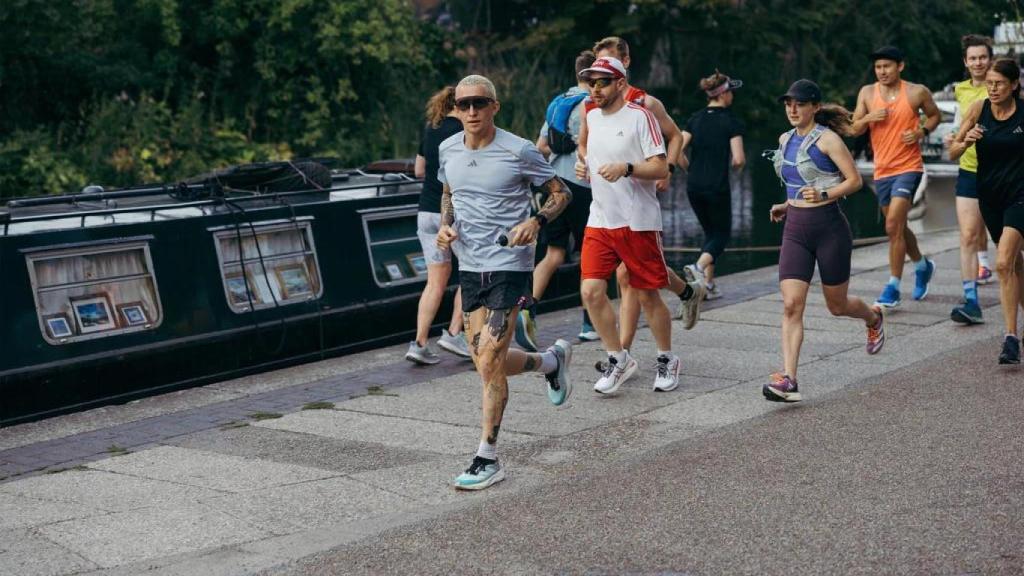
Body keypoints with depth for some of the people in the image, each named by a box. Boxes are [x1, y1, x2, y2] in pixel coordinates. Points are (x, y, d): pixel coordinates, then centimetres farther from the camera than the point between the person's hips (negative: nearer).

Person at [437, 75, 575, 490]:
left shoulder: (518, 152, -11)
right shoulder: (448, 150, 5)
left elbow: (561, 193, -1)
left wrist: (536, 222, -20)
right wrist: (445, 225, 3)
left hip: (509, 266, -6)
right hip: (469, 266, 6)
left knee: (489, 363, -12)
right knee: (487, 365, 11)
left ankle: (488, 460, 0)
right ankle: (552, 361, 42)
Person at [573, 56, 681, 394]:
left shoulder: (640, 117, -8)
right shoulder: (592, 116, 12)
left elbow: (660, 168, -12)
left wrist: (626, 168, -27)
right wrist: (586, 169, 7)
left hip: (638, 222, -6)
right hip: (599, 222, 6)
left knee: (648, 296, 3)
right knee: (591, 290, -7)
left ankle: (667, 360, 24)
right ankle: (618, 360, 8)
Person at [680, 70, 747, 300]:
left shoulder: (695, 119, 6)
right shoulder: (731, 122, -7)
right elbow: (738, 159, -13)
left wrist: (691, 170, 13)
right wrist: (739, 164, 9)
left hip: (694, 186, 5)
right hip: (717, 187, -5)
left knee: (710, 232, 20)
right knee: (722, 233, 9)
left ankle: (708, 284, 14)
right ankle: (699, 267, -19)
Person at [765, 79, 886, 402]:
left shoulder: (827, 139, -10)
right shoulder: (785, 140, 11)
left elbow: (854, 180, -12)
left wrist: (824, 196, -26)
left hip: (828, 226, -5)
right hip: (795, 229, 5)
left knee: (837, 305, 11)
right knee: (791, 305, -10)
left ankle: (873, 317, 47)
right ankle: (788, 380, -15)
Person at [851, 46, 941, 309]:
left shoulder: (917, 92, -4)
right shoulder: (867, 93, 4)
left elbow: (935, 115, 11)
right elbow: (855, 129, 6)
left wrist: (922, 132, -8)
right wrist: (869, 118, -15)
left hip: (908, 167, -5)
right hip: (882, 170, 5)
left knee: (893, 226, -16)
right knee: (898, 228, 17)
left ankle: (893, 289, -10)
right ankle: (923, 266, 43)